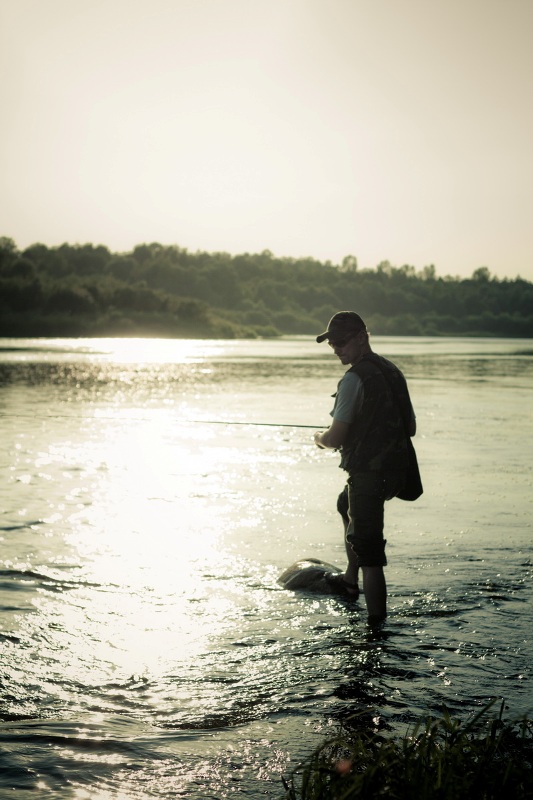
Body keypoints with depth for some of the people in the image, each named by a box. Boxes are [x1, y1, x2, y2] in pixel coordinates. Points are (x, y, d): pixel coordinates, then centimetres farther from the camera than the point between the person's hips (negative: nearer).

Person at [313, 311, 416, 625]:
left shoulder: (354, 379, -17)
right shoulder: (392, 370, 9)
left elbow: (335, 439, -17)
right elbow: (411, 428, 16)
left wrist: (319, 437, 5)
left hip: (368, 472, -10)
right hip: (395, 469, 10)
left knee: (369, 552, -6)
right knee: (347, 505, 34)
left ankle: (376, 620, -6)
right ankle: (350, 580, 44)